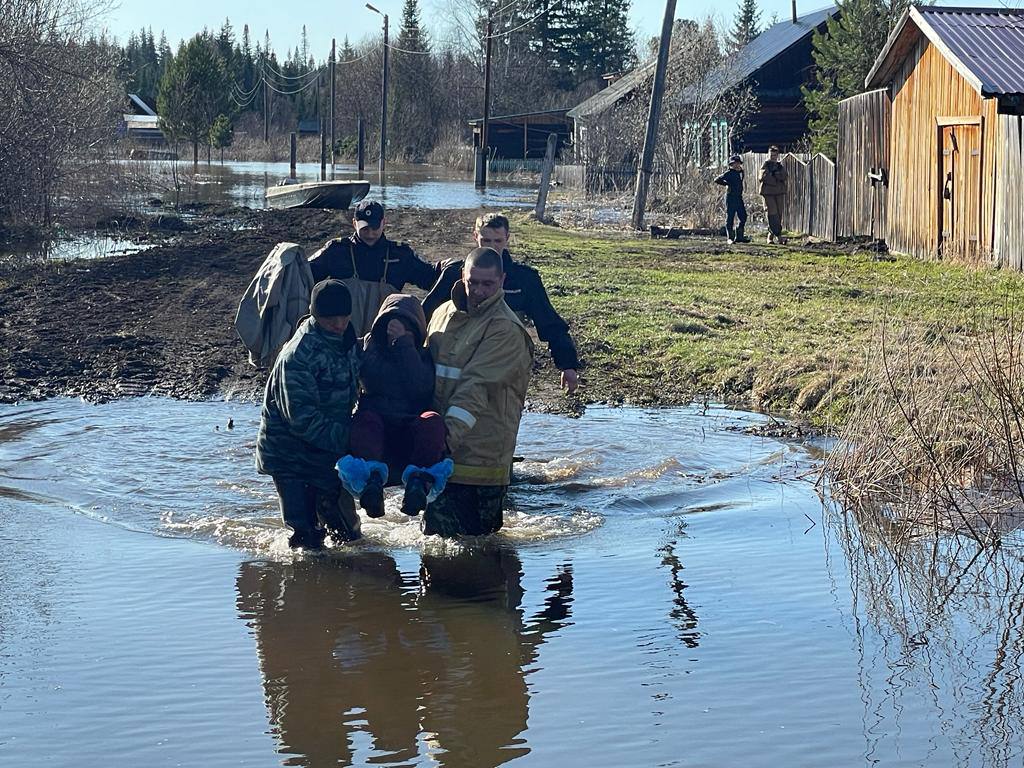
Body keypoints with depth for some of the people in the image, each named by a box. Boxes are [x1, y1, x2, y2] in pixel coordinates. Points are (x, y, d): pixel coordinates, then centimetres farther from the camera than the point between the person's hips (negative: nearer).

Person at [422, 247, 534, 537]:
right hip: (440, 448, 7)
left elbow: (477, 385, -21)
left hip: (482, 454, -7)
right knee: (435, 528, 11)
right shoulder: (444, 313, 13)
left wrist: (450, 432, -29)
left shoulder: (506, 329, -11)